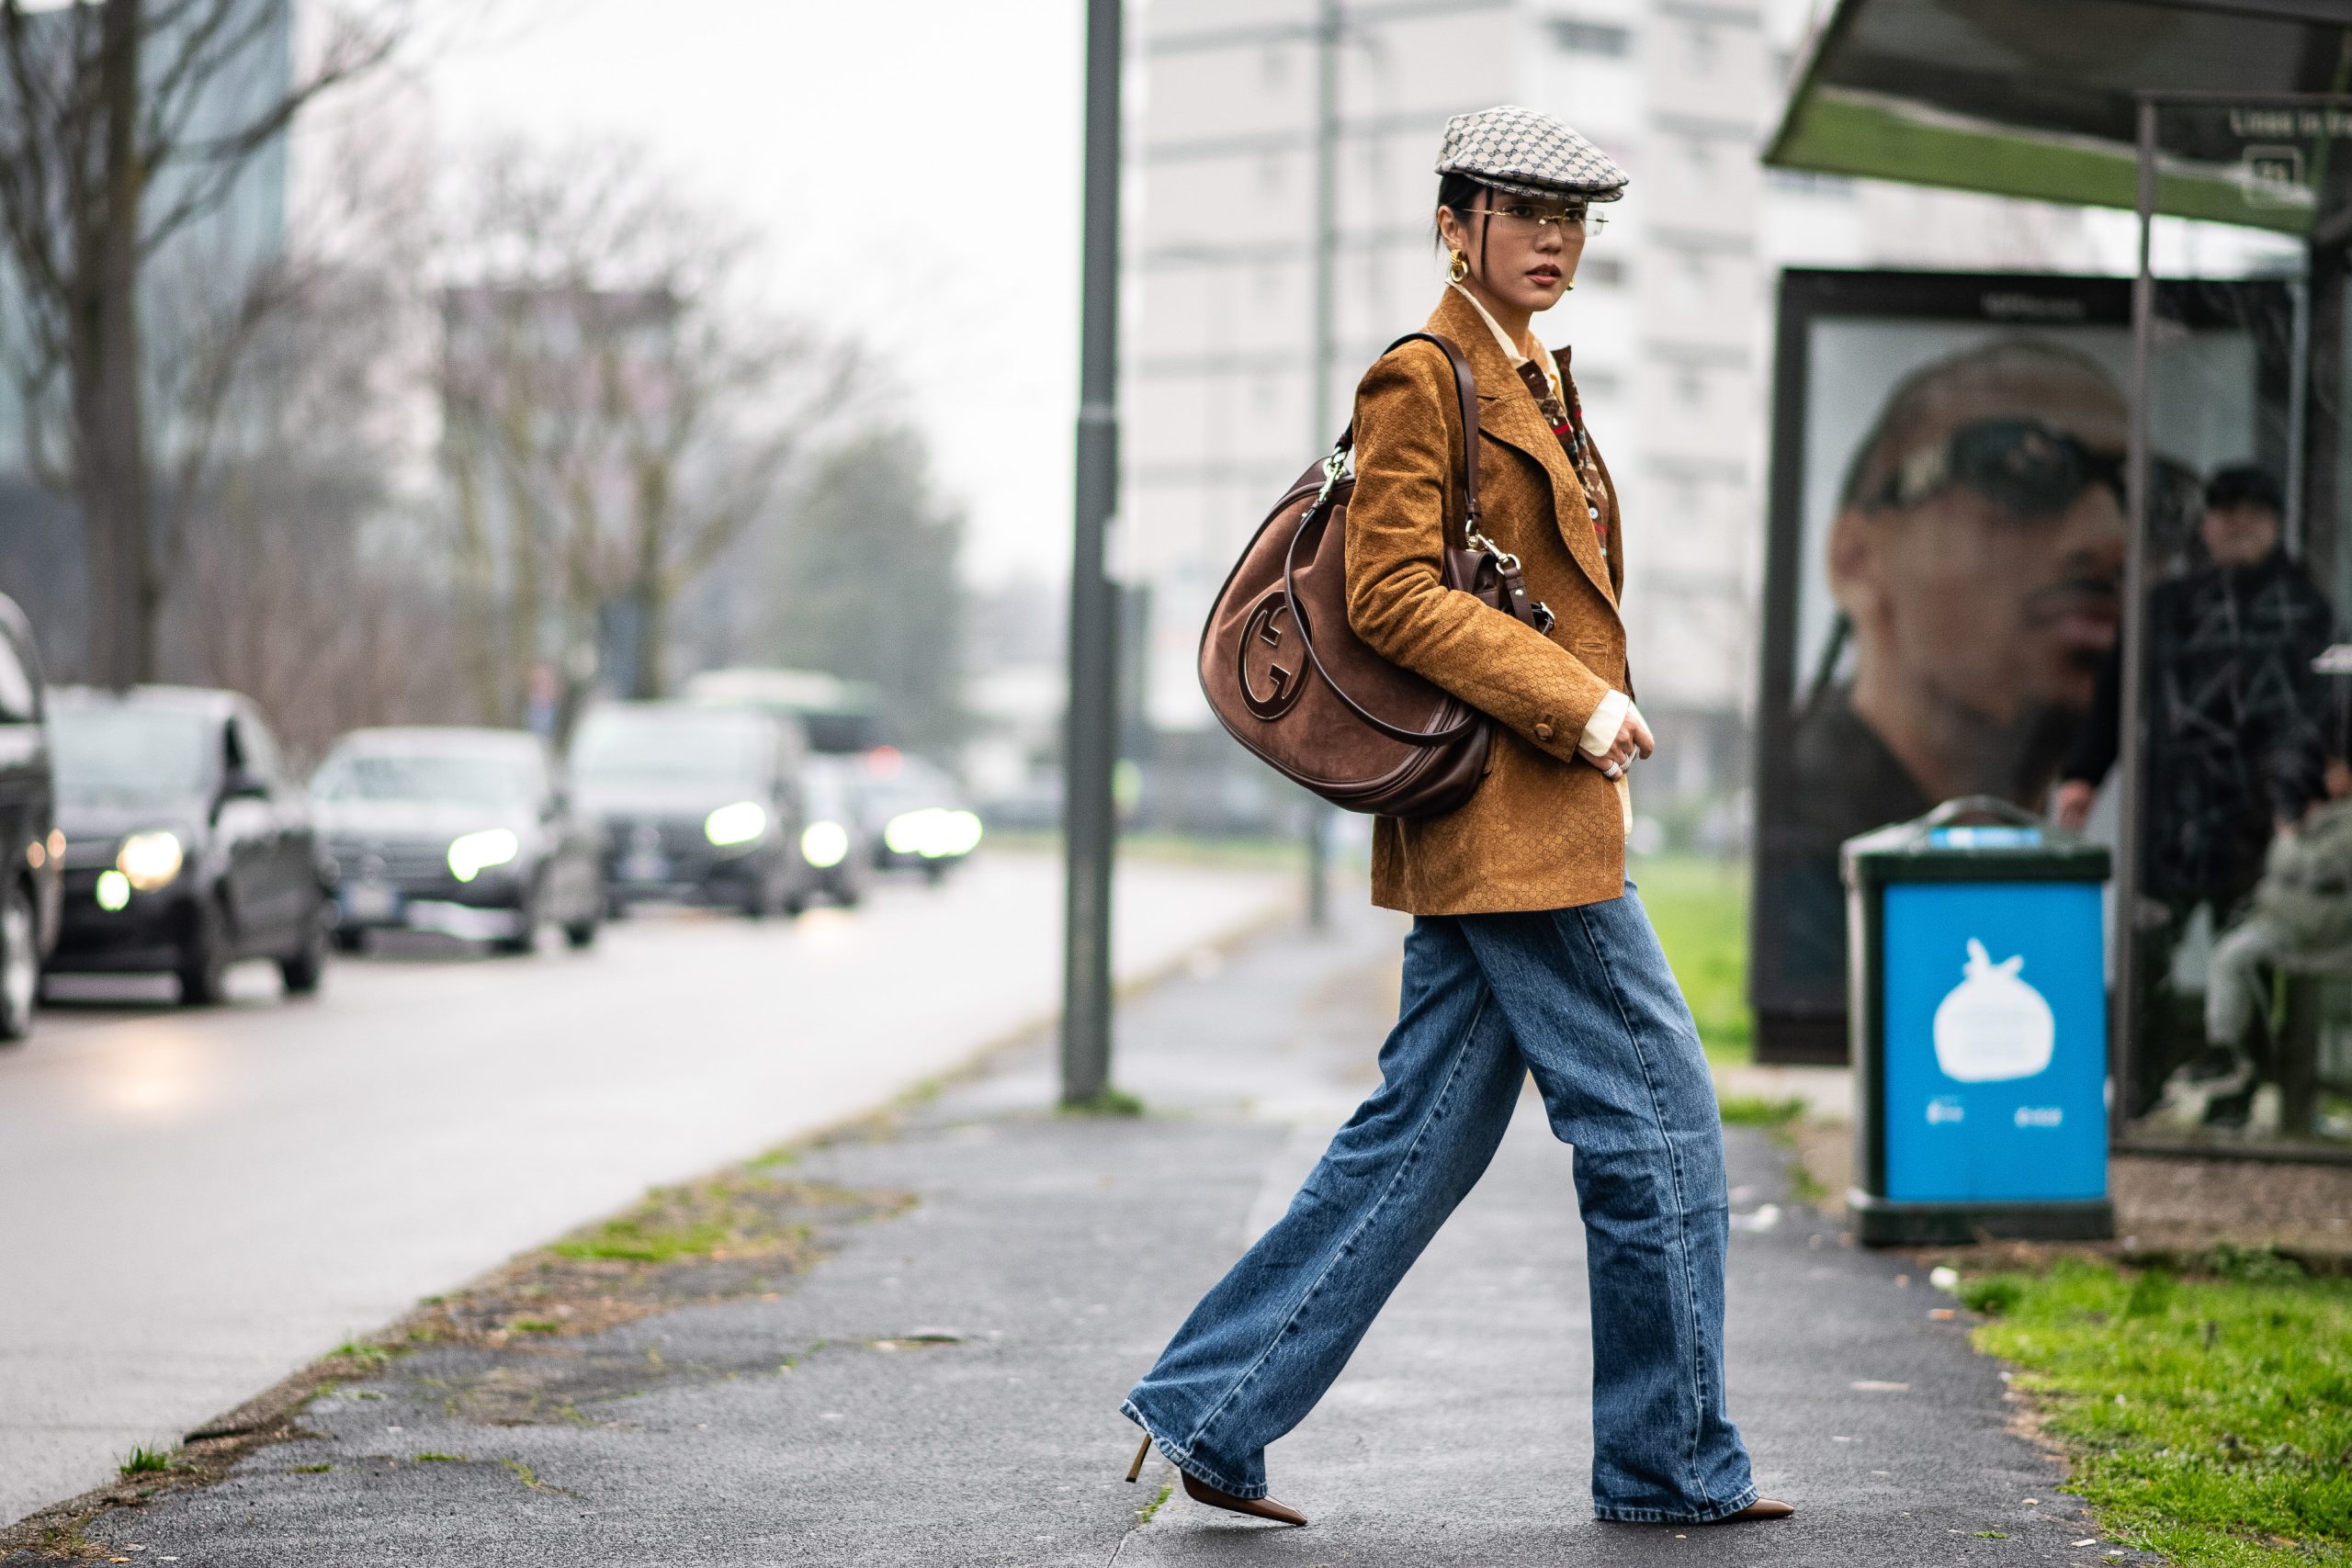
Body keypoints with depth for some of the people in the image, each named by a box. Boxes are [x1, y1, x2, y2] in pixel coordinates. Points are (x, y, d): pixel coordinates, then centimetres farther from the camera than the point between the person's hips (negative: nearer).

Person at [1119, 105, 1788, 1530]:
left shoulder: (1539, 386, 20)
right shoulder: (1424, 379, -9)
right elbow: (1391, 593, -17)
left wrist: (1595, 710, 17)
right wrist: (1572, 702, -19)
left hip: (1522, 818, 10)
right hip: (1507, 820, -10)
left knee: (1421, 1138, 9)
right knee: (1660, 1118, -3)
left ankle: (1211, 1414, 13)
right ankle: (1675, 1463, 8)